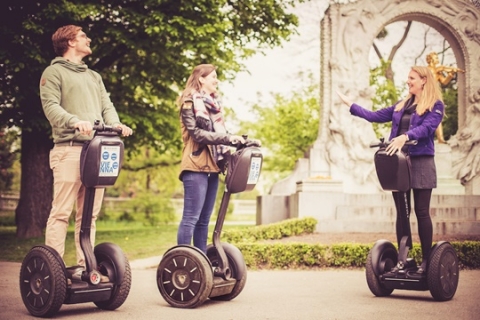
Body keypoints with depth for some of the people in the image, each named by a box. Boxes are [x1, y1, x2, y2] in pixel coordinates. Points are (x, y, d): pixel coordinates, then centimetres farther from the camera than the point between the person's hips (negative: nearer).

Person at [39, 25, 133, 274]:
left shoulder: (94, 76, 27)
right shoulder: (54, 72, 6)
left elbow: (107, 107, 18)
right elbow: (50, 105, -6)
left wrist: (115, 124, -4)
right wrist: (75, 121, -25)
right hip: (69, 149, -6)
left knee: (89, 213, 6)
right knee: (61, 212, -8)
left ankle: (85, 264, 10)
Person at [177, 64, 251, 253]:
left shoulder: (213, 103, 21)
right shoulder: (190, 103, -4)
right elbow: (197, 133, -15)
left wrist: (237, 142, 5)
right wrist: (228, 138, -20)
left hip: (212, 166, 8)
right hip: (197, 166, -8)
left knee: (203, 220, 9)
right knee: (191, 218, -10)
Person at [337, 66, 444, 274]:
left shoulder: (435, 106, 0)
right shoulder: (402, 105, 18)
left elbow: (426, 127, -17)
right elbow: (376, 116, 23)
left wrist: (405, 137, -34)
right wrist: (350, 105, 22)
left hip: (421, 162, -5)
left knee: (421, 212, -3)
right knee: (401, 212, 5)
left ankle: (426, 259, 4)